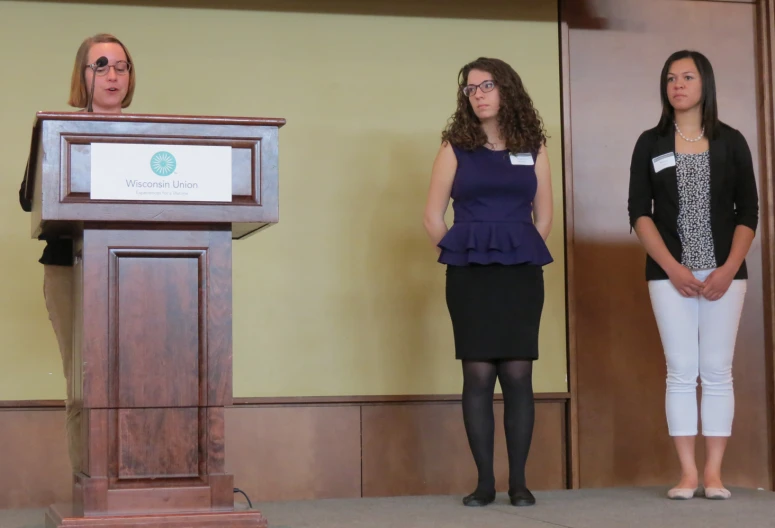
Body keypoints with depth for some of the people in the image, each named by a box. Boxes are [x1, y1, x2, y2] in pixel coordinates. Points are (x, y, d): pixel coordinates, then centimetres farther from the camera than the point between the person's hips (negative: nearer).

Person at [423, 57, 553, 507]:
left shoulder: (533, 147, 9)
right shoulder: (456, 147, 6)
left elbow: (544, 215, 12)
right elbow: (434, 217, 5)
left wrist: (523, 254, 7)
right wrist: (459, 254, 4)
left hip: (522, 272, 1)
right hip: (470, 273, 0)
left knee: (517, 373, -2)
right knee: (478, 374, -2)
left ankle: (519, 481, 4)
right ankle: (485, 481, 4)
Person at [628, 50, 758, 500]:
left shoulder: (731, 142, 5)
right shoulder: (650, 143, 5)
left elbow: (748, 212, 3)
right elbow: (639, 212, 0)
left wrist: (729, 269, -10)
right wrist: (672, 268, -11)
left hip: (724, 272, 0)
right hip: (670, 273, 0)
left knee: (717, 371, 1)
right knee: (682, 372, -1)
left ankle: (714, 473, 6)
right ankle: (688, 473, 3)